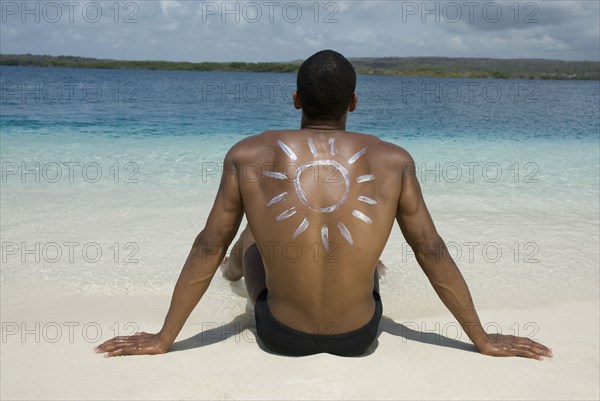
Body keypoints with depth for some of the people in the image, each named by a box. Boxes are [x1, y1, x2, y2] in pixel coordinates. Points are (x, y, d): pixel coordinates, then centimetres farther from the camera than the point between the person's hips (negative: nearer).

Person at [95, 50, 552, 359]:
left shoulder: (248, 156, -16)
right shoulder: (393, 161, -14)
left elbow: (207, 249, -11)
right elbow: (433, 254, -8)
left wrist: (163, 339, 1)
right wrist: (484, 339, 5)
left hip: (281, 334, 0)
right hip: (359, 335, 1)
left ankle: (237, 270, 69)